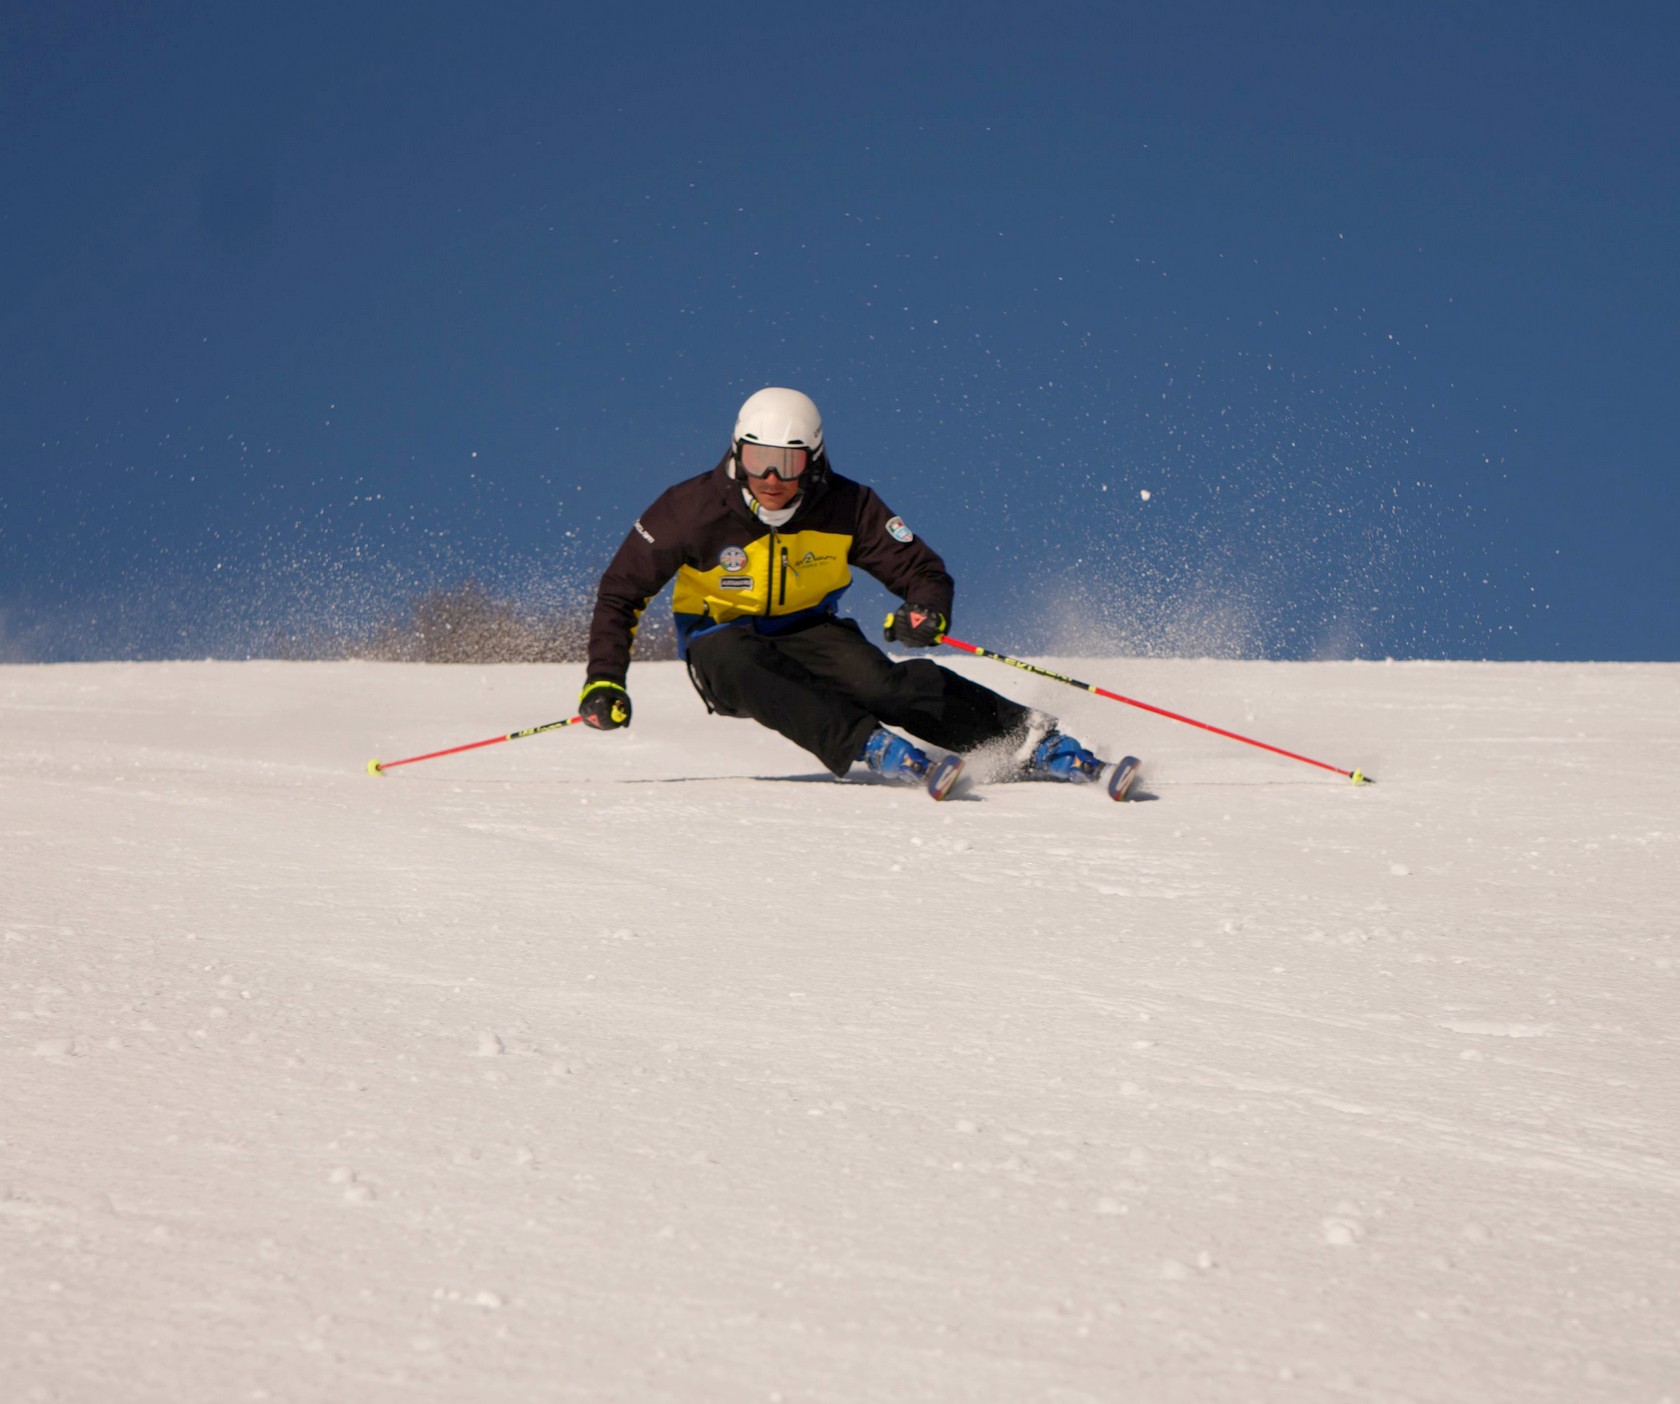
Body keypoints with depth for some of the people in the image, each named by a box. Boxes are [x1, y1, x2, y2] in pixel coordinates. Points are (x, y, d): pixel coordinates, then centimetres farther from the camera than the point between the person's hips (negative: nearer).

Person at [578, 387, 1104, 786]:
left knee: (882, 680, -30)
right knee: (744, 665, -39)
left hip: (808, 632, 1)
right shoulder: (693, 509, -17)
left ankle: (1033, 743, -35)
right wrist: (604, 679, -18)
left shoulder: (847, 508, -14)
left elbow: (923, 571, -7)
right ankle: (869, 748, -49)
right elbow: (622, 590, -8)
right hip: (722, 642, -1)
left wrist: (926, 610, -32)